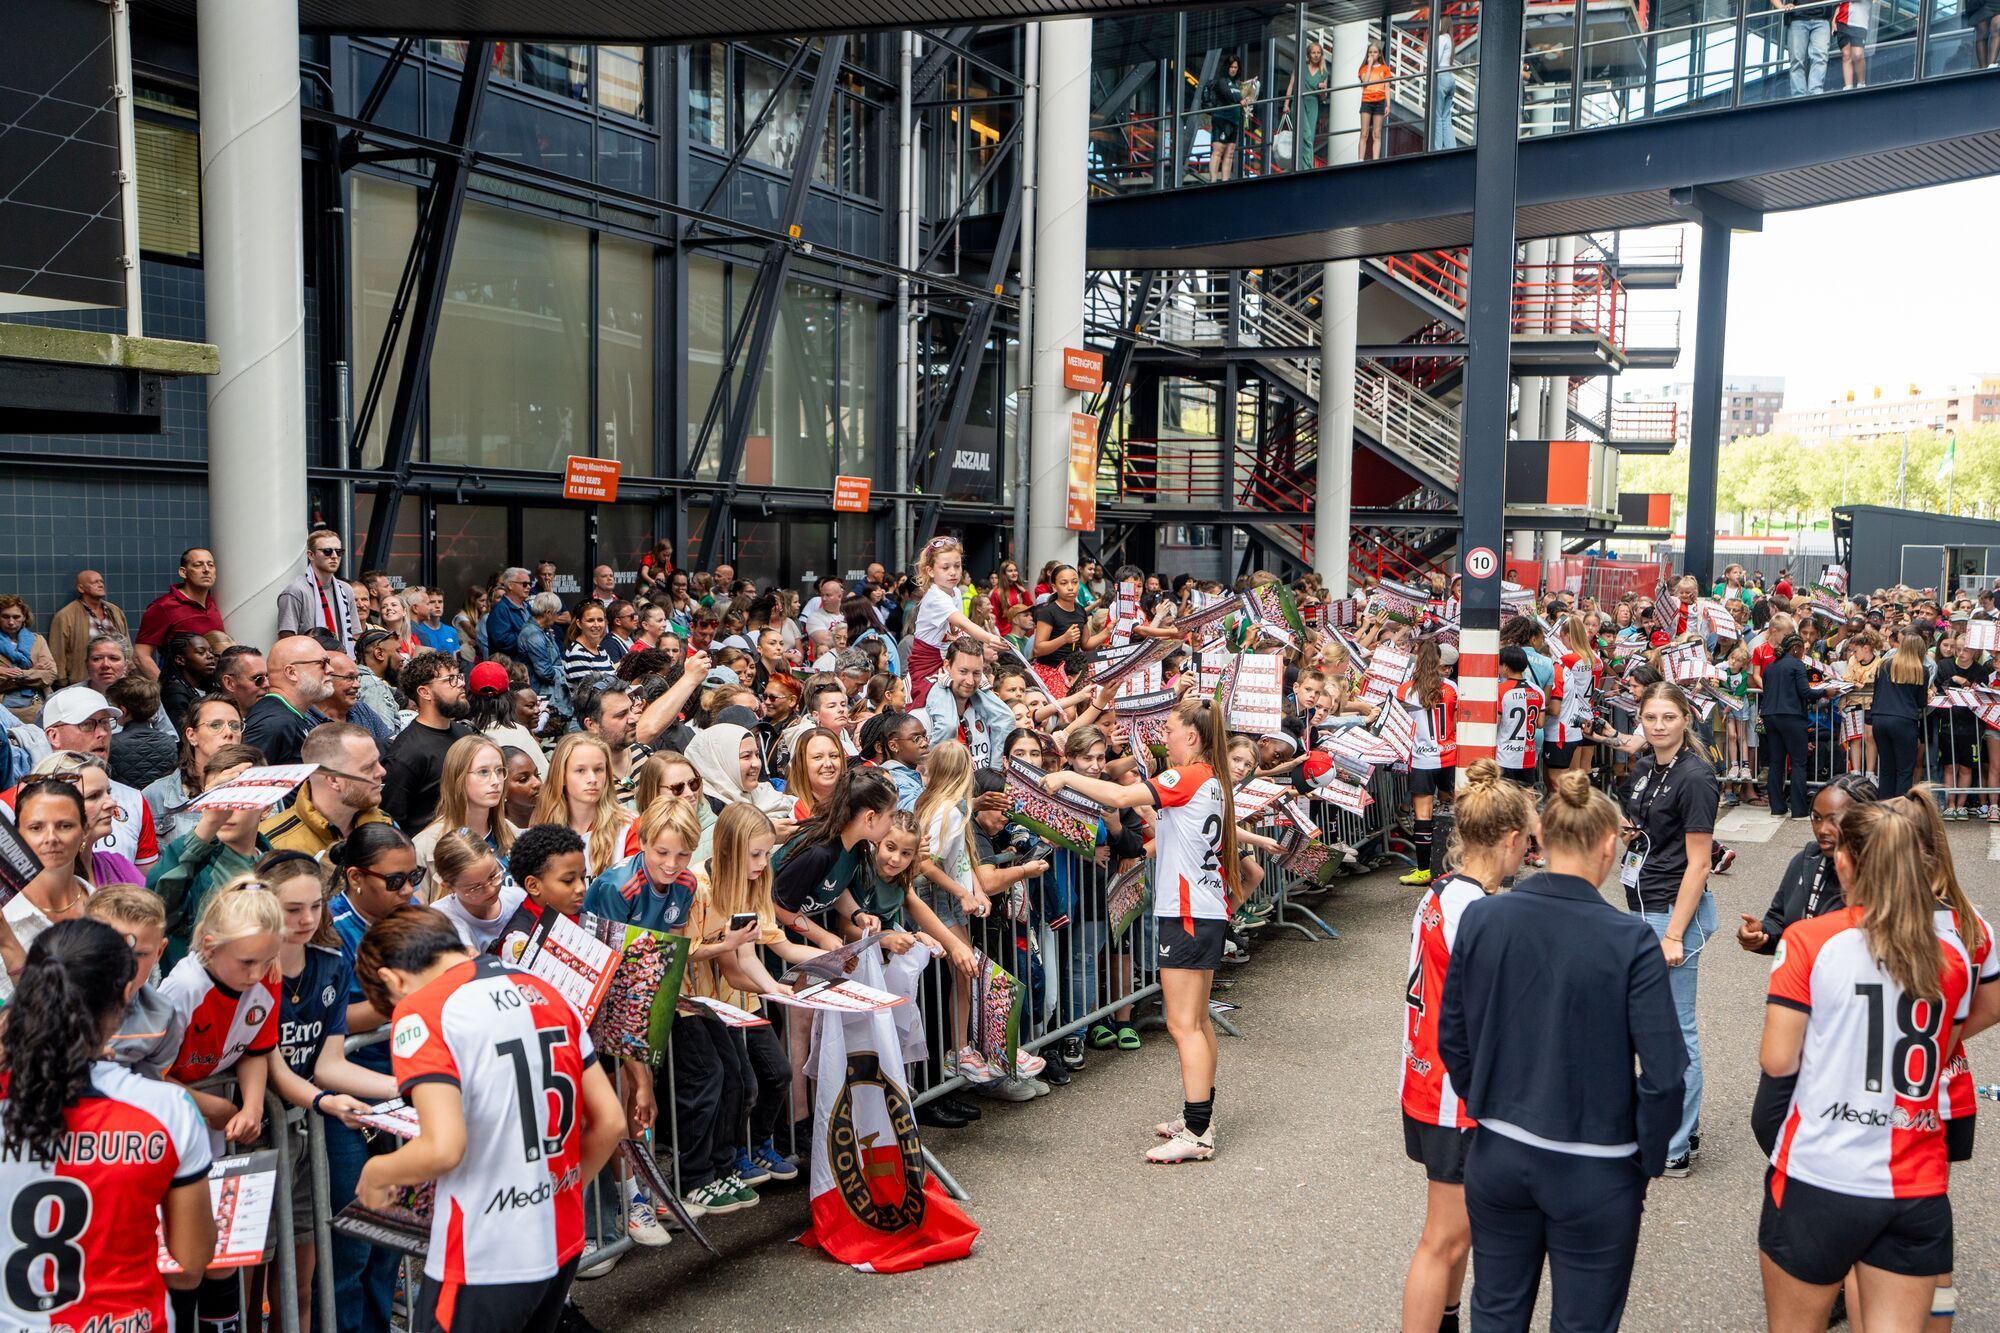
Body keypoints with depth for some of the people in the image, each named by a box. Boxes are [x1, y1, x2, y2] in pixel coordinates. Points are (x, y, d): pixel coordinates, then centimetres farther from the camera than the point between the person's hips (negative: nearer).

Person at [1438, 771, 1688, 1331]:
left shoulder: (1479, 918, -8)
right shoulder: (1630, 941, -18)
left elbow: (1452, 1039, 0)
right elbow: (1662, 1076, -17)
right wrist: (1645, 1165, -1)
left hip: (1496, 1155, 3)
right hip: (1593, 1173, -3)